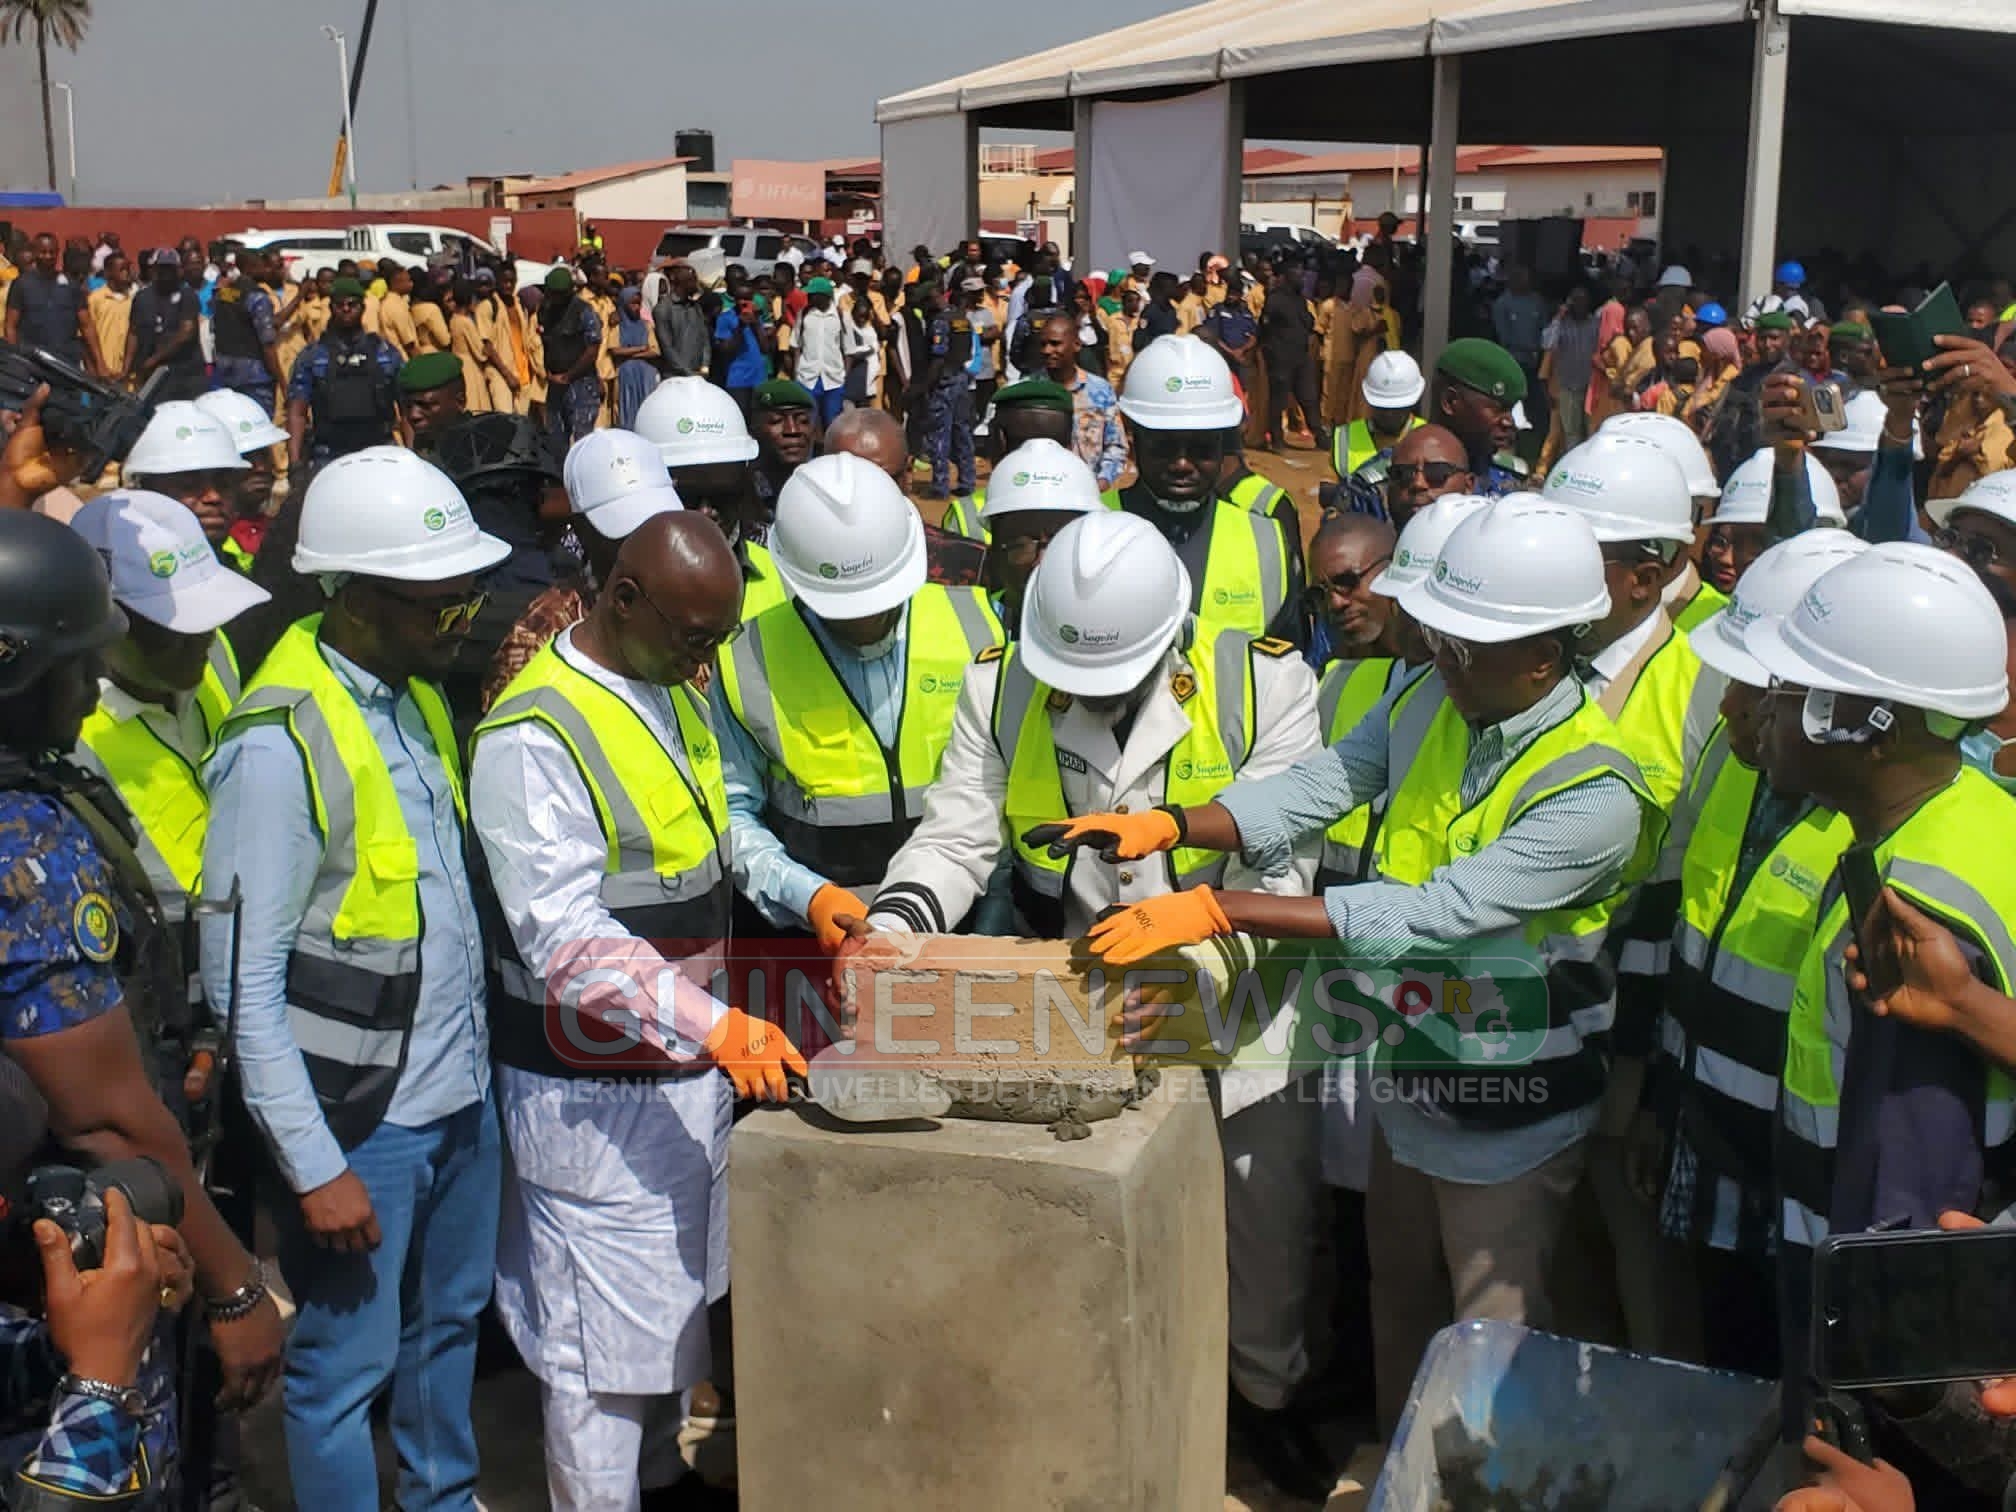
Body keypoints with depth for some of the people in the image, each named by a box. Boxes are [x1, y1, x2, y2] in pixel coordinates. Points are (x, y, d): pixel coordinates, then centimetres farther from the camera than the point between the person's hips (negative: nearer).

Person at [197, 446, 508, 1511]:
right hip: (358, 1115, -8)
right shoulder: (279, 743, -20)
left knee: (449, 1323, 23)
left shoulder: (416, 693, 6)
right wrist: (314, 1167, -18)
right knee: (344, 1366, 8)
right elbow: (242, 982, -19)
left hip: (459, 1090, 8)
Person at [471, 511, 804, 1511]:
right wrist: (715, 1028, -34)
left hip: (690, 1065, 9)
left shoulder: (678, 690, 7)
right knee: (605, 1340, 2)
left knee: (680, 1299, 23)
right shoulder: (535, 738, -22)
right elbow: (567, 942, -28)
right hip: (595, 1093, -9)